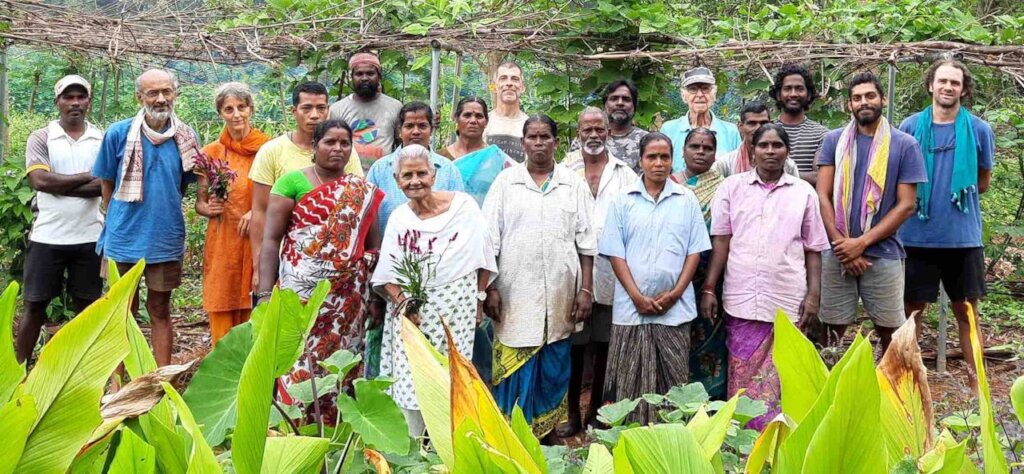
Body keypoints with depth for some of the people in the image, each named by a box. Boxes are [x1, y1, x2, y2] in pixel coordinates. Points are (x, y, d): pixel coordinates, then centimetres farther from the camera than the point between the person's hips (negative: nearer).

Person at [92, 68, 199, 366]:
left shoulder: (187, 138, -2)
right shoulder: (118, 134, -7)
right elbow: (107, 185, 3)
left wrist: (163, 216, 7)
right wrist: (120, 222, 4)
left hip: (166, 239, 1)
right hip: (124, 238, -1)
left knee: (160, 311, 11)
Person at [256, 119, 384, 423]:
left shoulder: (364, 193, 11)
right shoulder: (293, 182, 1)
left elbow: (373, 247, 13)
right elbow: (271, 239, -3)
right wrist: (265, 294, -10)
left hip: (348, 298, 3)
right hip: (301, 291, -3)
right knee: (299, 360, -6)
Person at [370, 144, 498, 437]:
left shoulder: (463, 205, -3)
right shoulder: (398, 218, 4)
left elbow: (483, 258, 3)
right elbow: (386, 273, 6)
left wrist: (479, 300, 3)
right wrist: (400, 301, -10)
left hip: (456, 309, -2)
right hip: (411, 310, 2)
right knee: (409, 381, -3)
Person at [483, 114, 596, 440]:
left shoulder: (574, 184, 8)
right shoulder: (506, 181, 5)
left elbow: (586, 242, 6)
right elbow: (490, 240, 2)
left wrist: (586, 289, 0)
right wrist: (490, 288, -5)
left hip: (560, 294, 1)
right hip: (516, 292, -1)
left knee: (554, 369, 7)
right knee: (514, 367, -1)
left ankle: (548, 432, 18)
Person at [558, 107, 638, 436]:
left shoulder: (625, 174, 7)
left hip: (610, 272, 0)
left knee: (603, 346, 8)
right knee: (574, 345, 4)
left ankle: (596, 412, 21)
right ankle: (573, 414, 14)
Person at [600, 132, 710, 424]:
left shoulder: (687, 200, 6)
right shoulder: (623, 201, 4)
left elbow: (695, 250, 5)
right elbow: (615, 253, 1)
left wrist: (675, 293, -6)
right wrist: (637, 297, -8)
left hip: (676, 307, 1)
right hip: (632, 307, 0)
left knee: (674, 381, 4)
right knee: (630, 382, 2)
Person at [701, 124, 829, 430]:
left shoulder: (803, 192, 8)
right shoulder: (732, 187, 7)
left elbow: (813, 250, 9)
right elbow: (720, 241, 5)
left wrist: (813, 294, 1)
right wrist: (708, 289, 0)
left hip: (788, 302, 0)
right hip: (741, 300, 0)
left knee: (779, 380, 1)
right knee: (742, 377, 4)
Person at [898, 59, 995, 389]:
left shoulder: (979, 130, 1)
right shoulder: (911, 126, 0)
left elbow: (983, 182, 12)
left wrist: (956, 194, 2)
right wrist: (923, 198, 2)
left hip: (964, 237, 0)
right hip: (918, 236, 0)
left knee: (967, 312, 7)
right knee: (912, 311, 8)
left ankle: (977, 384, 16)